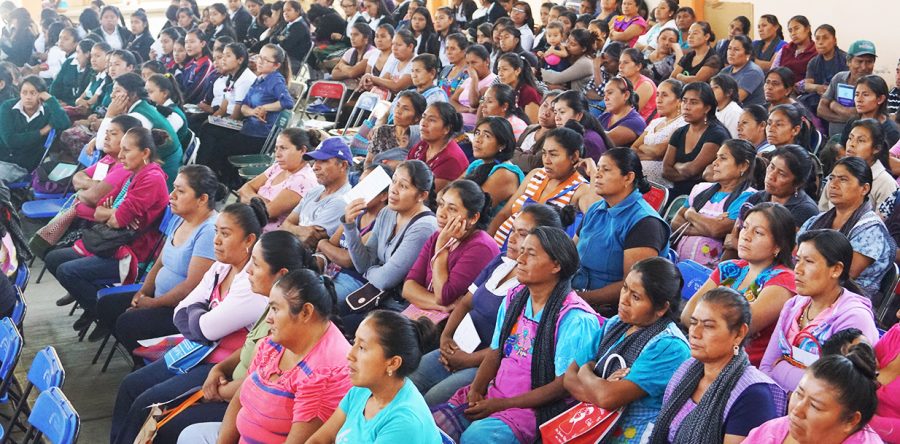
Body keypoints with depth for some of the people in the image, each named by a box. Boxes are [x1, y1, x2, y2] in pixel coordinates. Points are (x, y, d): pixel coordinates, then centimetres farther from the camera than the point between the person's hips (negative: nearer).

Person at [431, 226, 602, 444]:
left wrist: (500, 404, -16)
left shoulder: (575, 318, -15)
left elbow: (564, 385, -16)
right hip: (491, 396, 7)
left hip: (535, 409, -7)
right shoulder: (514, 298, 7)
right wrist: (476, 388, -5)